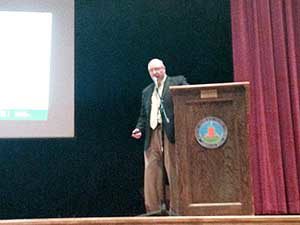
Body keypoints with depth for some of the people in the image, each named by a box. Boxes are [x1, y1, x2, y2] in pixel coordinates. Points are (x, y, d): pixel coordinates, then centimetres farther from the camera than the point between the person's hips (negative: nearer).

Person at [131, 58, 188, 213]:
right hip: (152, 135, 5)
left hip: (171, 134, -5)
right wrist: (139, 129, 6)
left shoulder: (178, 82, 11)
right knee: (151, 173, 1)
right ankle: (153, 210, 6)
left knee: (173, 172, -6)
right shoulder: (146, 92, 25)